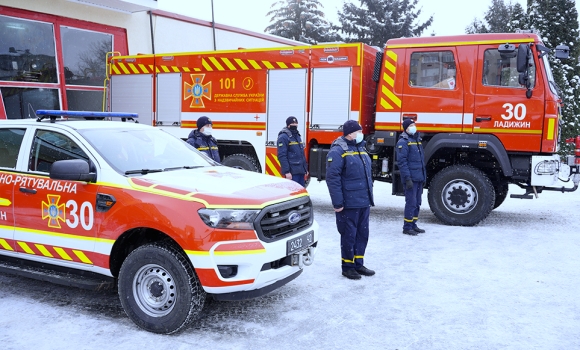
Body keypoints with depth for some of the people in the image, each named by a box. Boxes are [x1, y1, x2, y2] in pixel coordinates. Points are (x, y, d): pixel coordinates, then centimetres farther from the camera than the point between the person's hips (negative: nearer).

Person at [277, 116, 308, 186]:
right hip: (292, 172, -9)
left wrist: (305, 169, 22)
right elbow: (282, 156, -16)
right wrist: (287, 172, -22)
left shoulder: (297, 136, 18)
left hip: (301, 171, 9)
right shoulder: (283, 137, -10)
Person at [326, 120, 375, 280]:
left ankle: (358, 264, 27)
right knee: (349, 235, 1)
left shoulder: (361, 148, 15)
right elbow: (332, 178, -17)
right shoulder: (338, 151, -12)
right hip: (349, 204, -8)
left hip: (364, 202, 8)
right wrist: (337, 203, -20)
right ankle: (348, 267, 15)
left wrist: (369, 198, 20)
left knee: (362, 234, 14)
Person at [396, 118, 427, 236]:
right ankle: (407, 227, 1)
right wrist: (407, 178, -21)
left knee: (417, 203, 13)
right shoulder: (403, 141, -11)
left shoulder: (417, 139, 17)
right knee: (411, 203, -7)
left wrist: (424, 176, 19)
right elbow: (401, 161, -17)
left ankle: (413, 225, 23)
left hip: (419, 178, 9)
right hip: (411, 178, -9)